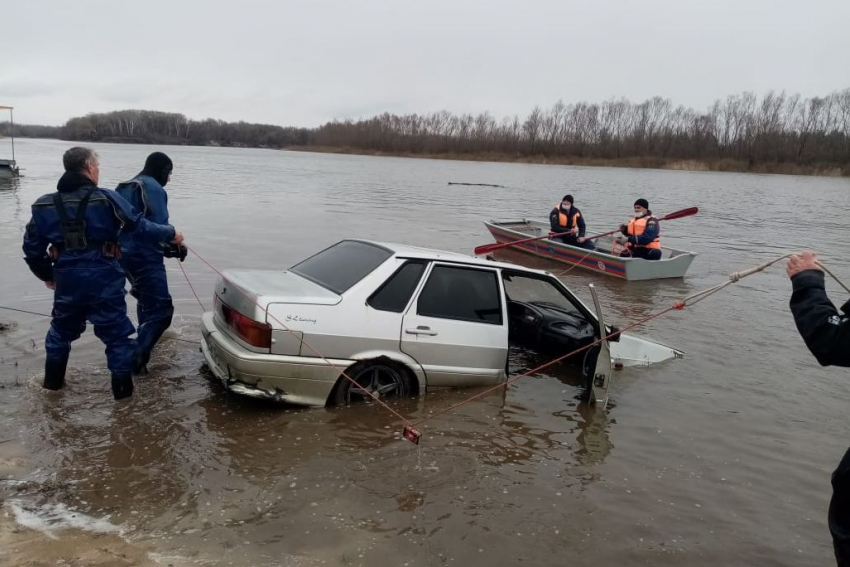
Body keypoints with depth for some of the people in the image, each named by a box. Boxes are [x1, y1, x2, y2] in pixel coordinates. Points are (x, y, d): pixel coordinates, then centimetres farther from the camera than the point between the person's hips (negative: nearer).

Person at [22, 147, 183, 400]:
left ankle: (53, 380, 37)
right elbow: (140, 226, -7)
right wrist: (170, 233, 8)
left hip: (67, 279, 4)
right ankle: (122, 387, 12)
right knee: (116, 332, 7)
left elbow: (32, 247, 8)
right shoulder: (106, 198, -10)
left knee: (62, 328, 25)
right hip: (104, 279, -4)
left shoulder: (45, 205, 4)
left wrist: (47, 275, 23)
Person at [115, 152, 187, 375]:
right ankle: (136, 357, -14)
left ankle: (143, 346, 44)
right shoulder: (154, 188, -12)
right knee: (161, 309, -8)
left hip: (125, 253, 10)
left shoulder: (126, 188, 17)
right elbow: (160, 226, -19)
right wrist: (175, 247, -4)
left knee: (147, 300, 30)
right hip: (145, 256, -10)